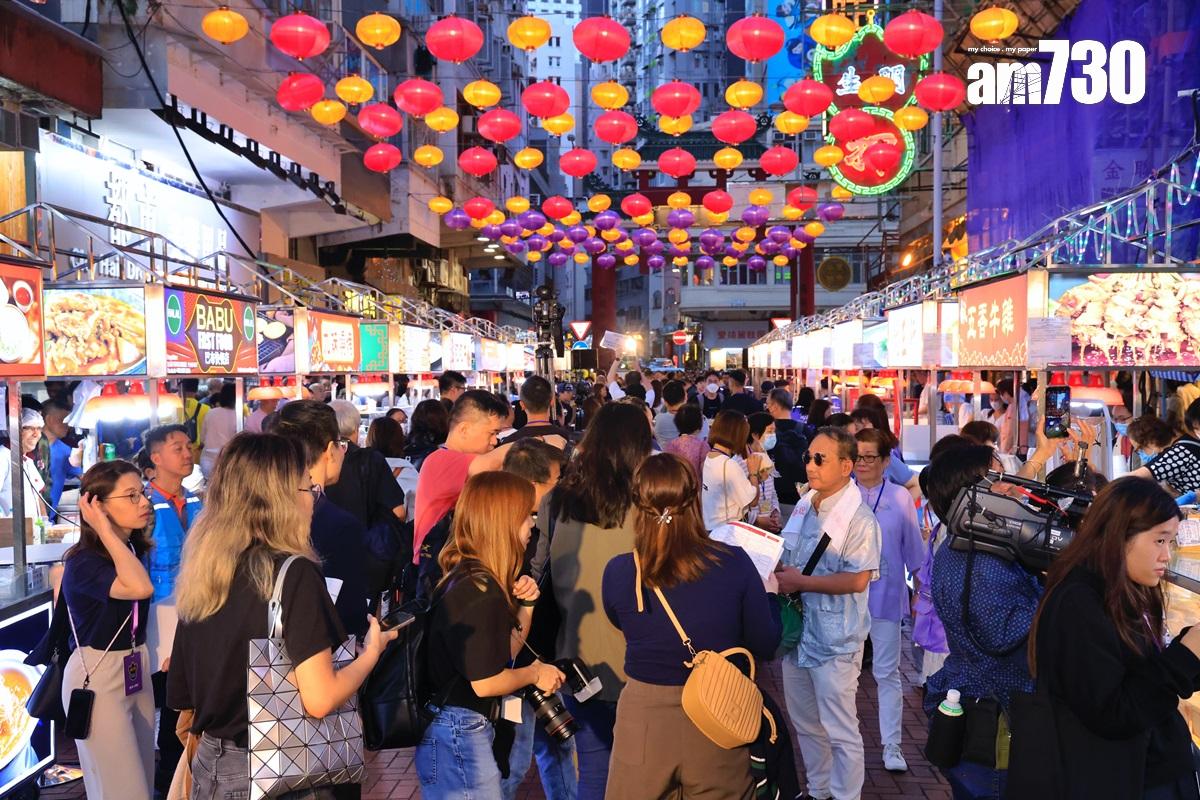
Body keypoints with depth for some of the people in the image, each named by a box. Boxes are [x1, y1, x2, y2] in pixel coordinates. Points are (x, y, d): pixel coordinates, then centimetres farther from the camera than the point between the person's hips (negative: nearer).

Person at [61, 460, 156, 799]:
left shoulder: (134, 548, 2)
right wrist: (104, 529, -32)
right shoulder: (83, 562, -21)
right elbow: (139, 587, -40)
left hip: (135, 671, 8)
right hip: (97, 678, -8)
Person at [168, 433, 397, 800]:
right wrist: (371, 650, -6)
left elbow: (180, 695, 9)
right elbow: (319, 699, -23)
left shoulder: (202, 574, 0)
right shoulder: (293, 573, -20)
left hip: (210, 763, 6)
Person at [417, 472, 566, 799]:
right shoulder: (479, 590, -22)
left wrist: (525, 605, 1)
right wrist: (534, 673, -5)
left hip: (460, 731, 10)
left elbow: (504, 654, 14)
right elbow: (486, 682, -22)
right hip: (460, 735, -10)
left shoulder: (469, 577, 8)